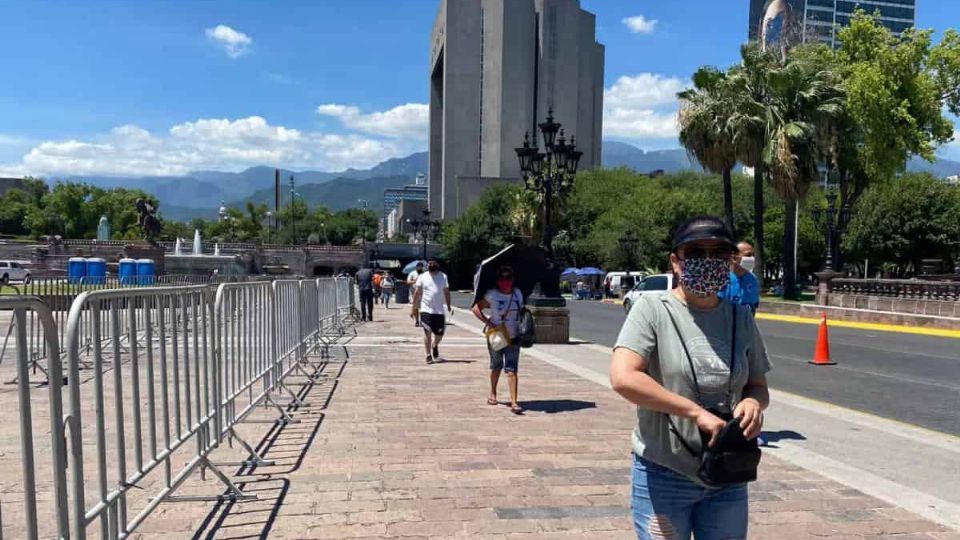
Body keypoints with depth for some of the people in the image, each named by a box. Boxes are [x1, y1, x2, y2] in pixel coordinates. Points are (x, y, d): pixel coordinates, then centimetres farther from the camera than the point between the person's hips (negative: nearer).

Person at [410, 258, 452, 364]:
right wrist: (414, 308, 0)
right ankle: (429, 355, 7)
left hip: (439, 310, 2)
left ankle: (435, 346, 37)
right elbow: (417, 293, 1)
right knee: (427, 332, -3)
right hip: (426, 309, -2)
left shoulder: (443, 277, 4)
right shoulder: (422, 277, -2)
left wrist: (449, 306, 9)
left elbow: (446, 292, 11)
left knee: (440, 333, 6)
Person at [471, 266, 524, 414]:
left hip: (513, 337, 2)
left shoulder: (518, 293, 4)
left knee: (512, 370, -8)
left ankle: (514, 403, -12)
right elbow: (476, 309, -12)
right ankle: (493, 394, 41)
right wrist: (489, 323, -20)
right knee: (496, 367, 17)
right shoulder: (491, 295, -11)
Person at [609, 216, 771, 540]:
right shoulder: (653, 309, -11)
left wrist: (754, 402, -11)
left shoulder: (741, 318, 3)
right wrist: (696, 412, -26)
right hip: (663, 476, -4)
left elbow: (758, 386, 13)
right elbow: (622, 378, -25)